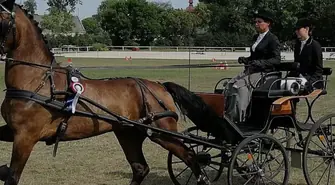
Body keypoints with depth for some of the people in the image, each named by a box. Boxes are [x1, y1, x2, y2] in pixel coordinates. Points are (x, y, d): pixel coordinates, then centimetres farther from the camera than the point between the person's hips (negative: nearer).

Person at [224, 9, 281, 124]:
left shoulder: (273, 39, -5)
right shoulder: (256, 37, 20)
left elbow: (277, 60, -12)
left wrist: (259, 63, -24)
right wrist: (245, 60, 7)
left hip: (264, 72, -8)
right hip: (251, 71, 8)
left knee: (240, 86, -29)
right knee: (230, 85, -17)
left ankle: (239, 119, -25)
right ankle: (228, 117, -23)